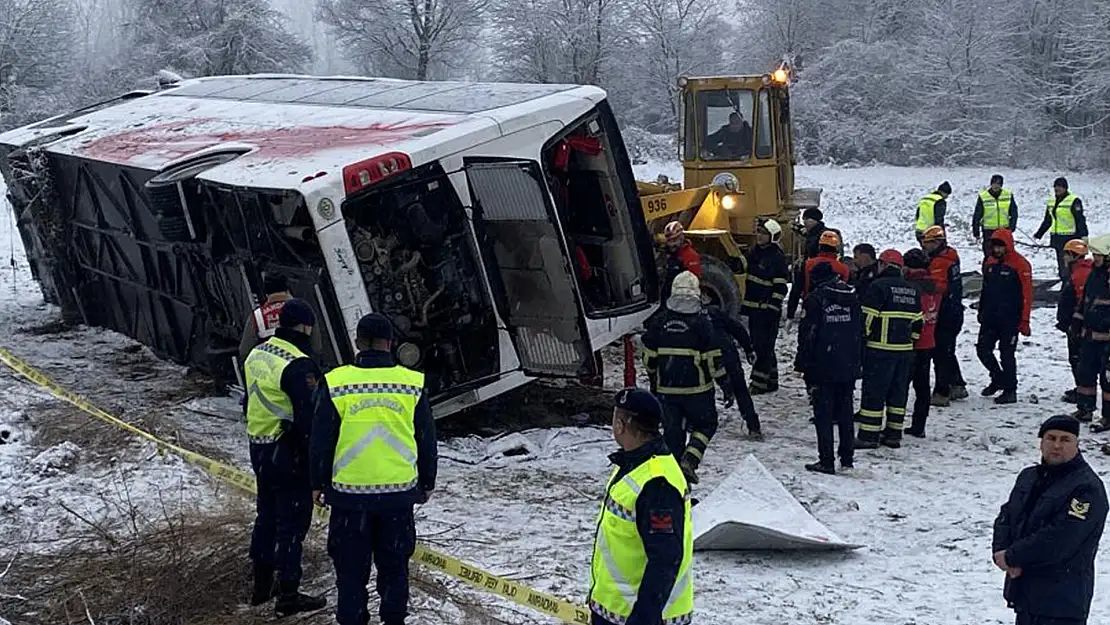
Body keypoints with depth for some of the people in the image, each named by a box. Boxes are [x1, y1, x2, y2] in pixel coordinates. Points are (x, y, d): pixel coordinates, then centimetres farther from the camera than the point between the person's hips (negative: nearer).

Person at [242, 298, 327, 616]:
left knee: (266, 516, 19)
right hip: (289, 455, -9)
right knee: (292, 523, 0)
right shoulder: (297, 364, -21)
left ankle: (262, 586, 29)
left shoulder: (256, 354, 7)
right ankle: (288, 595, 6)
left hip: (259, 450, 9)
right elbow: (308, 417, -22)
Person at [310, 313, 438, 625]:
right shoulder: (412, 384, -3)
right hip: (399, 491, 1)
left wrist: (318, 484, 11)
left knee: (351, 567, 10)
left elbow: (321, 441, 0)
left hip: (349, 492, -1)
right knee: (394, 565, 14)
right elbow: (426, 441, 5)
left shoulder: (335, 383, -7)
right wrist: (427, 482, 17)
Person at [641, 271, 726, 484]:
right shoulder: (701, 323, -10)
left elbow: (649, 358, 8)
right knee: (705, 425, 15)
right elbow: (714, 361, -8)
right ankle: (689, 460, -5)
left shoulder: (659, 322, 1)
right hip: (697, 389, -3)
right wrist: (726, 385, 2)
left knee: (672, 430, 11)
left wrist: (654, 381, 23)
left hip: (666, 389, 3)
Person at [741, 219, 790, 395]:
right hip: (753, 307, 9)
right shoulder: (754, 252, 12)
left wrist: (772, 309, -19)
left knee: (763, 346, -7)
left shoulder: (778, 258, -12)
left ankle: (759, 383, -5)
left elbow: (780, 288, -15)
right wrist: (744, 304, 21)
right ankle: (771, 381, 20)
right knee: (758, 345, 12)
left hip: (767, 309, -9)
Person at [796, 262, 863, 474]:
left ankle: (826, 461, -2)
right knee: (845, 411, 15)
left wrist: (803, 364, -5)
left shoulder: (816, 299, -10)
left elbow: (808, 334, -11)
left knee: (823, 414, 0)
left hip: (824, 367, -5)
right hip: (849, 367, 5)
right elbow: (860, 331, 11)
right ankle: (847, 458, 20)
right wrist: (857, 360, 17)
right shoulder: (853, 297, 7)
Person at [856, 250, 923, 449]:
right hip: (905, 350, 7)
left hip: (880, 349, -7)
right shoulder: (912, 290, 13)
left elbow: (867, 318, -13)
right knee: (898, 392, 13)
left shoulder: (878, 286, -10)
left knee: (873, 391, -2)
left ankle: (869, 435, -2)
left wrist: (861, 338, -2)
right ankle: (894, 434, 17)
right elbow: (917, 322, 16)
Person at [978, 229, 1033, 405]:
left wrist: (1024, 321, -13)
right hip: (990, 316, 6)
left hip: (1010, 318, -6)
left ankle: (1010, 391, 9)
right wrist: (981, 311, 20)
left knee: (1007, 354, -3)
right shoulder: (990, 262, 10)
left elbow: (1027, 294, -12)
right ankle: (998, 379, 28)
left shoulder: (1020, 264, -11)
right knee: (983, 349, 6)